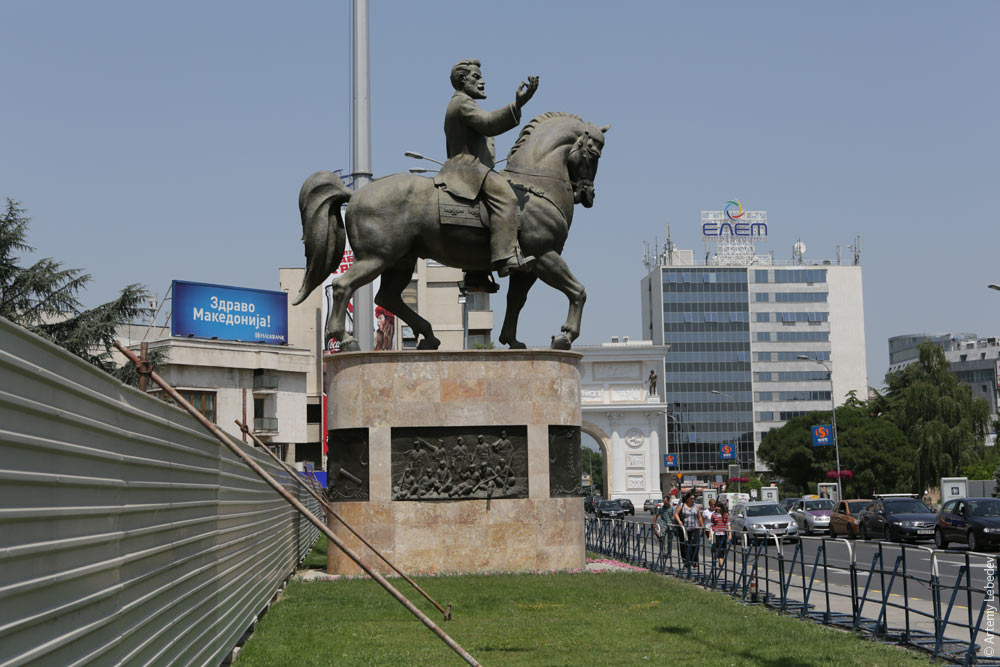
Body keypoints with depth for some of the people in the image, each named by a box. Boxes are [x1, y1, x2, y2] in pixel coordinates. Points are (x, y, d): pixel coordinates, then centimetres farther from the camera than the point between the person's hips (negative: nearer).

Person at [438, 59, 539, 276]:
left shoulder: (456, 106, 29)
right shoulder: (462, 102, -5)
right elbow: (488, 123, -24)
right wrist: (517, 105, -35)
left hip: (463, 172, 12)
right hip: (468, 168, -12)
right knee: (504, 196, -32)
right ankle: (506, 256, -48)